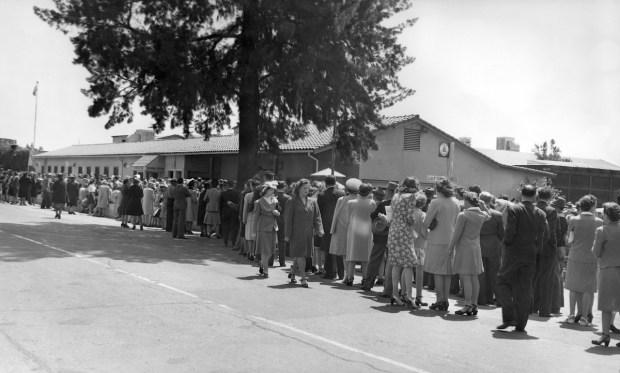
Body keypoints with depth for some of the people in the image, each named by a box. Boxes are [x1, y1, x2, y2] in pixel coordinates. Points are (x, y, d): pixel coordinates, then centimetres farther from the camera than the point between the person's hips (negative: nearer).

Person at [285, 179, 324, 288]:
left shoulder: (312, 202, 10)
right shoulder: (292, 202, -1)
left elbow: (317, 217, 9)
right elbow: (288, 219, -2)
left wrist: (319, 230, -6)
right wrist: (287, 234, -6)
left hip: (308, 233, 4)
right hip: (297, 233, -4)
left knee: (301, 255, 11)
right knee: (300, 254, -9)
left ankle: (292, 274, 30)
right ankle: (303, 278, -6)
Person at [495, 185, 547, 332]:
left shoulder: (514, 209, -10)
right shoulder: (541, 214, 4)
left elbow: (510, 232, -15)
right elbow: (541, 238, 4)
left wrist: (506, 244, 1)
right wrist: (534, 250, 14)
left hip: (513, 253, -4)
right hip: (530, 255, 4)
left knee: (503, 282, 8)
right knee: (524, 289, 9)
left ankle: (509, 317, -4)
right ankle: (521, 324, 11)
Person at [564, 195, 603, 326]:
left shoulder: (574, 220, -4)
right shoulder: (599, 222, -4)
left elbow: (569, 240, -2)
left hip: (575, 257, 1)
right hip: (591, 259, -1)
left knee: (574, 287, 12)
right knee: (588, 289, 7)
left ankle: (572, 315, 12)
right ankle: (584, 317, 7)